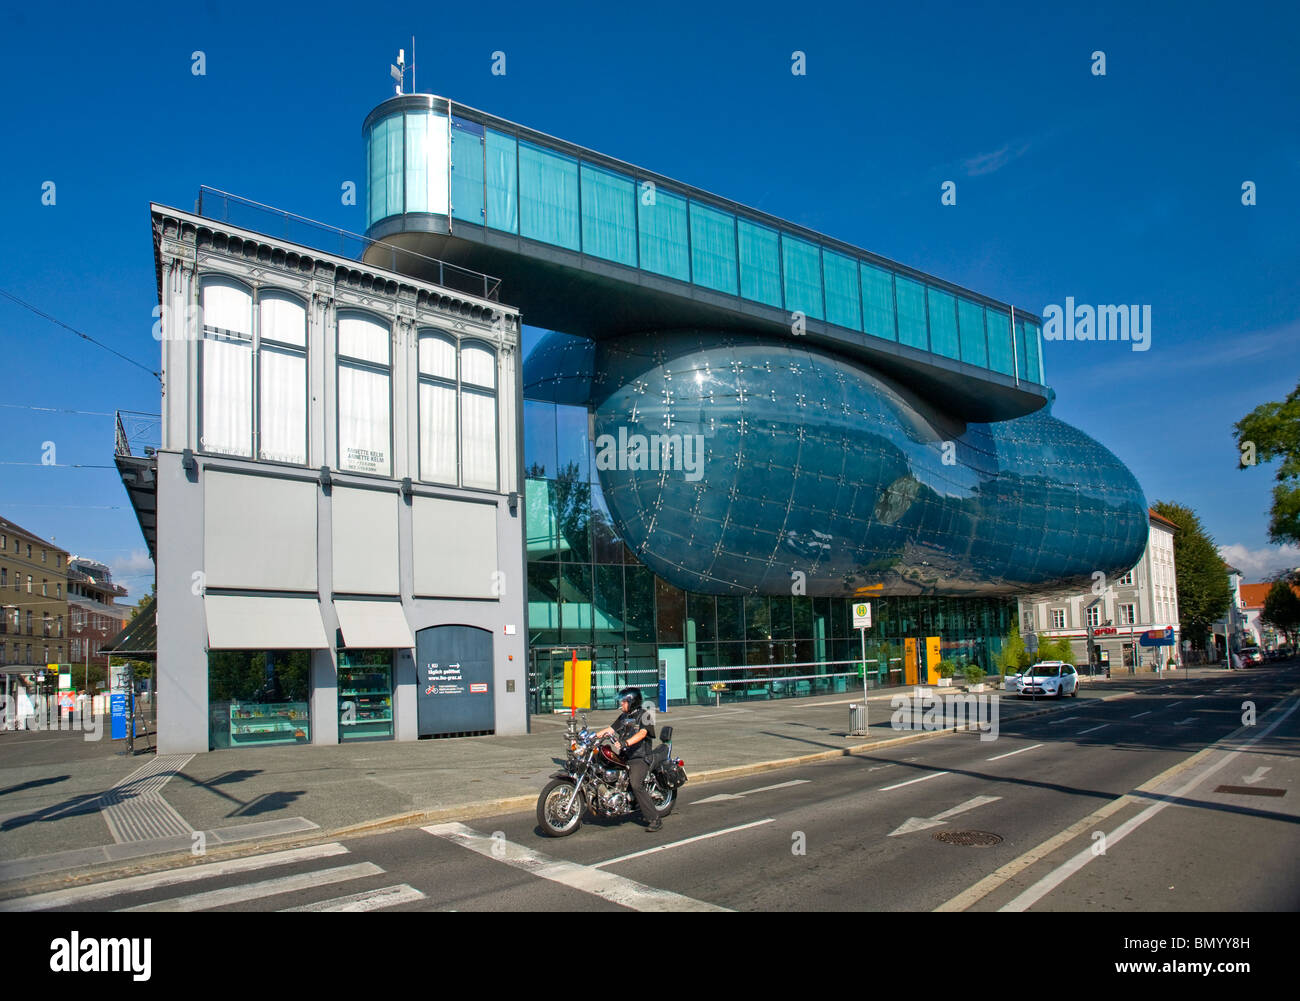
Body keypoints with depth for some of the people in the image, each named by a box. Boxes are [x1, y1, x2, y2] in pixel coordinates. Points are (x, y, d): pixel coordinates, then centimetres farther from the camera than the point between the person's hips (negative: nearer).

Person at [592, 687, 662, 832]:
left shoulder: (644, 714, -4)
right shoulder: (624, 716, 20)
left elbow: (642, 733, -19)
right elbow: (611, 729, 17)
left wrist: (626, 742, -35)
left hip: (640, 757, -8)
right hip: (624, 757, 8)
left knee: (636, 785, -25)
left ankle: (655, 820, -20)